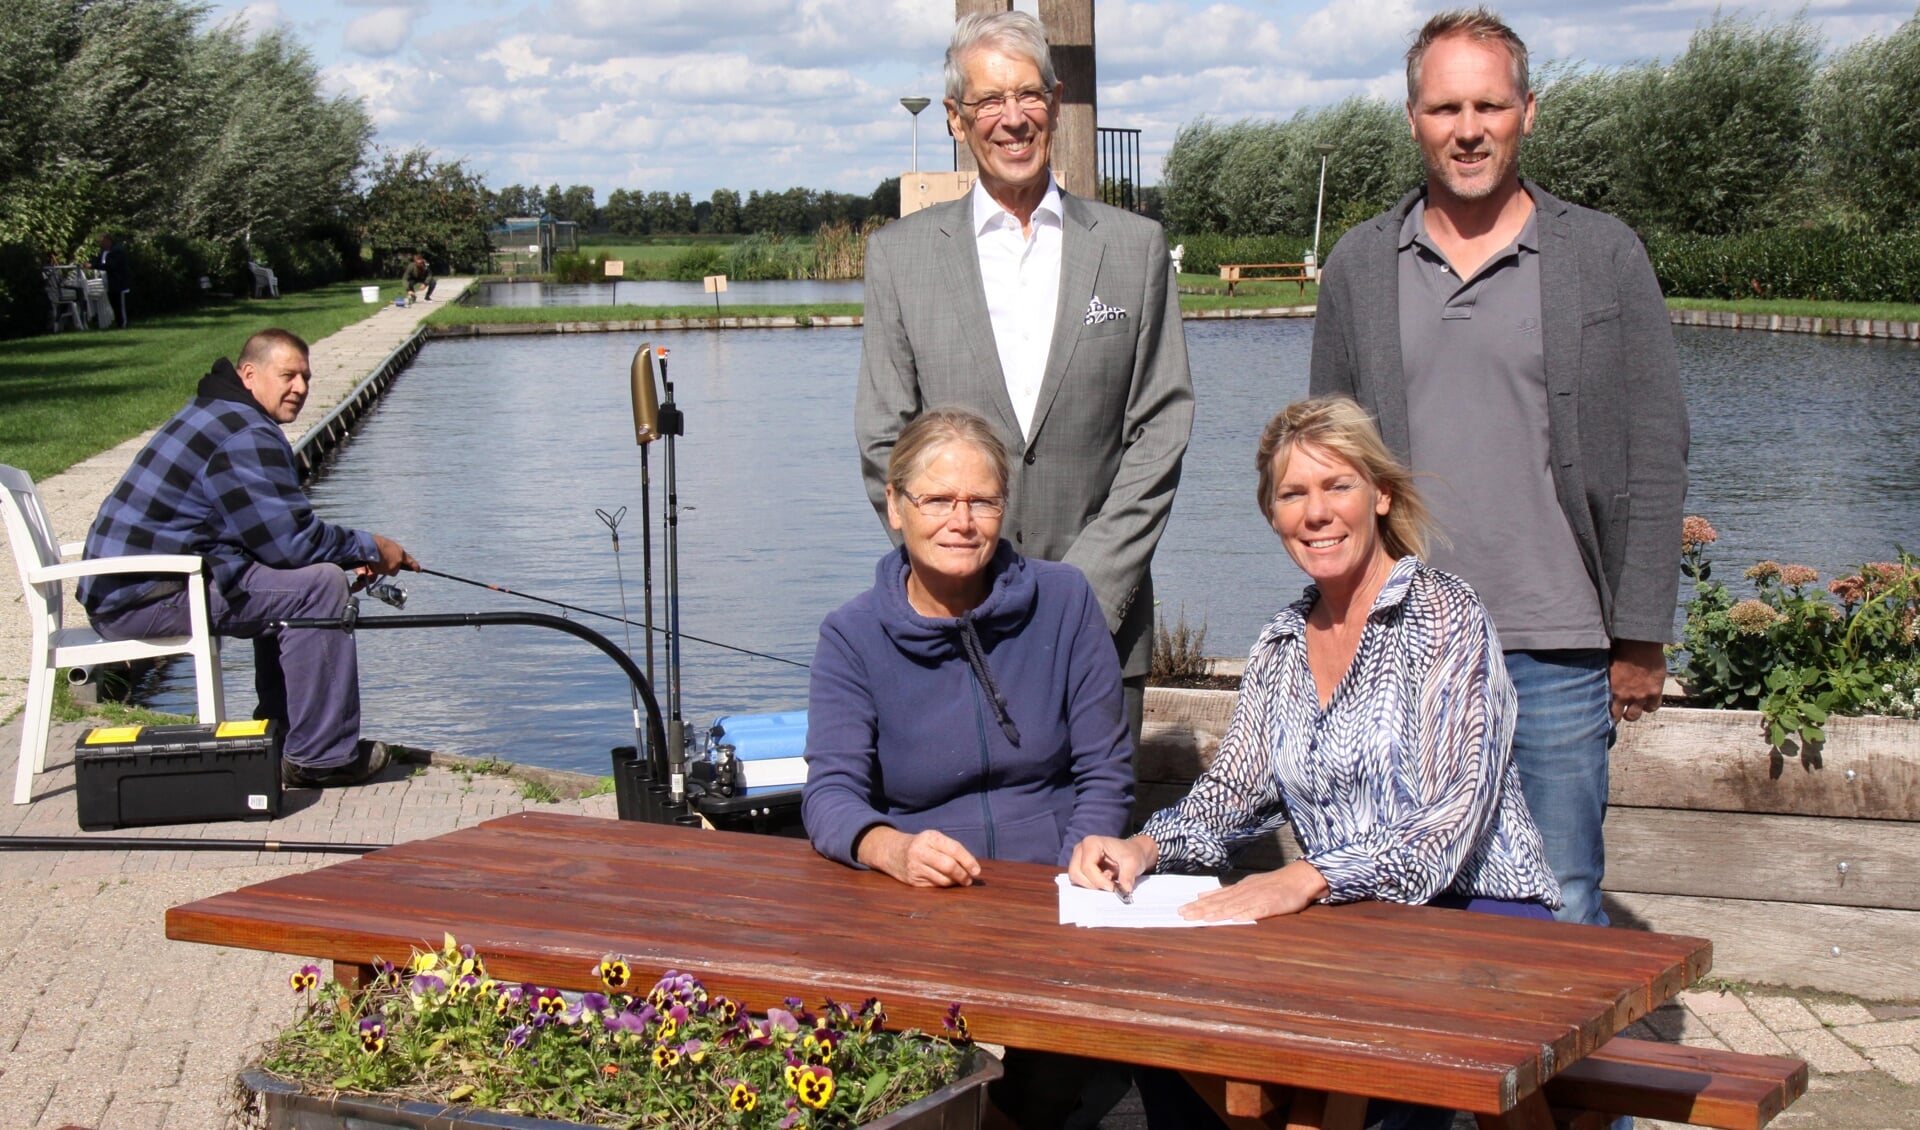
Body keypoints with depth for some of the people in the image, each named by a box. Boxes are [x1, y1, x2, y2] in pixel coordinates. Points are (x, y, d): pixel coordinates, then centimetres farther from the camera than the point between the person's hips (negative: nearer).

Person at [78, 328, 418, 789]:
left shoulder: (215, 415, 19)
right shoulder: (245, 435, -15)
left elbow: (273, 530, 23)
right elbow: (292, 540, -18)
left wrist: (352, 554, 9)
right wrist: (369, 548, -1)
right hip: (148, 596, -11)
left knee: (290, 579, 20)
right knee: (319, 584, -14)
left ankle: (279, 741, 20)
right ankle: (320, 758, -10)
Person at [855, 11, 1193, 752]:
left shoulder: (1135, 247, 9)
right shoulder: (900, 255, 8)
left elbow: (1160, 431, 4)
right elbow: (884, 444, 5)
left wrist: (1085, 591, -6)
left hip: (1102, 622, 1)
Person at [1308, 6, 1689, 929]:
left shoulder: (1604, 256, 3)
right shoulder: (1358, 265, 9)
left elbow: (1654, 460, 3)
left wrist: (1640, 637, -1)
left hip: (1557, 652, -2)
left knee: (1558, 910, 2)